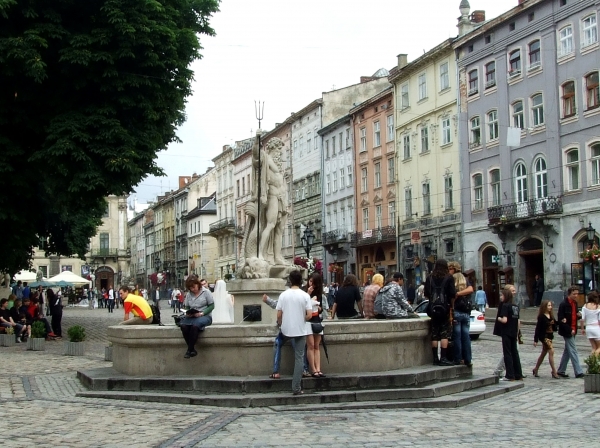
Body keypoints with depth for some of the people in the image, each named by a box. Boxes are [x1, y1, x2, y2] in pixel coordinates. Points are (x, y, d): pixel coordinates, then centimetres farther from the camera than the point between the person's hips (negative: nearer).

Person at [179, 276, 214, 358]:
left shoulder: (206, 292, 1)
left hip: (205, 316, -4)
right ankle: (192, 349, -22)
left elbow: (211, 306, -2)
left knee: (195, 325, -38)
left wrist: (202, 313, -15)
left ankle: (190, 350, -26)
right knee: (183, 325, -30)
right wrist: (187, 313, -8)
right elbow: (187, 307, 16)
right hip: (191, 317, 4)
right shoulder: (188, 294, 13)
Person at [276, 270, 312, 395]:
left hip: (286, 330, 1)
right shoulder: (305, 296, -8)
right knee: (299, 357, 4)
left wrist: (280, 324, 15)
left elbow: (279, 314, -4)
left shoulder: (283, 295, -5)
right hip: (300, 330, -1)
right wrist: (302, 319, 9)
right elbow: (309, 315, -12)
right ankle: (296, 388, 2)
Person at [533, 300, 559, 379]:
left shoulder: (551, 316, 9)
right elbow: (538, 328, -12)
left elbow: (554, 327, 13)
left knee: (543, 353, 15)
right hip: (544, 336, -8)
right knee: (551, 351, -15)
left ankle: (536, 369, 29)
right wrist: (535, 340, -13)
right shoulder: (541, 316, -12)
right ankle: (554, 372, -12)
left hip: (550, 336, 8)